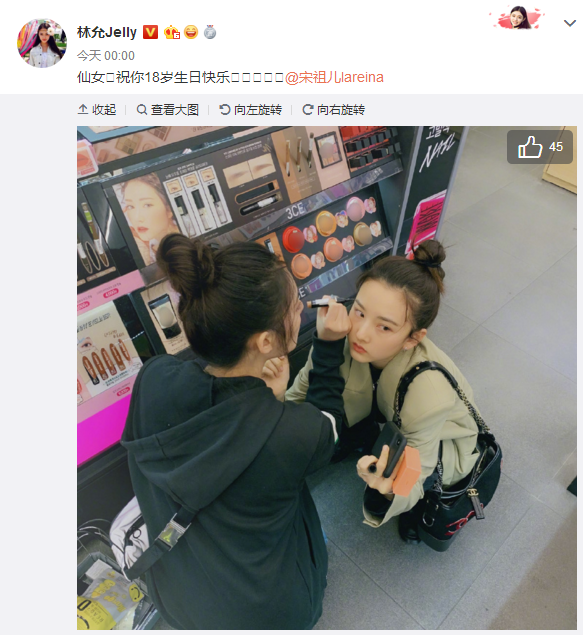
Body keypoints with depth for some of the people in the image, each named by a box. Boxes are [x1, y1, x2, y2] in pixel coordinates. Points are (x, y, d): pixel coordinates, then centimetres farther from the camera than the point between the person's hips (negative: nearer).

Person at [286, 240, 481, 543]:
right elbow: (302, 391, -19)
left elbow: (410, 481, -32)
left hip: (441, 437, -3)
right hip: (382, 414, 4)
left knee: (380, 500, -27)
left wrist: (392, 489, -56)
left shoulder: (428, 390, -43)